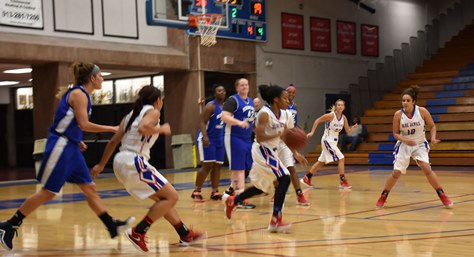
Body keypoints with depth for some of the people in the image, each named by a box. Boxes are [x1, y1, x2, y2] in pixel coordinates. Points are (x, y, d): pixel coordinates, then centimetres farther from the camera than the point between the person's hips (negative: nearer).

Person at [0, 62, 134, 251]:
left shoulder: (81, 94, 16)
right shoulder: (79, 93, -12)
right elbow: (84, 124, -19)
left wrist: (77, 140, 15)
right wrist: (111, 129, -12)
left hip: (70, 147, 10)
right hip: (60, 146, -10)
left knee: (90, 189, 7)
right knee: (48, 192, -4)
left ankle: (112, 227, 8)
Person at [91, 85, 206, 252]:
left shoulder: (132, 114, 22)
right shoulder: (152, 111, 0)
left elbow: (114, 141, 18)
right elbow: (143, 128, -22)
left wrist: (101, 165, 22)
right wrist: (161, 129, -5)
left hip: (121, 162, 9)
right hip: (134, 162, -9)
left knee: (162, 197, 19)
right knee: (171, 196, -5)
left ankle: (185, 234, 24)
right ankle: (137, 233, -9)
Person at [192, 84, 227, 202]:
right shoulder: (211, 106, -13)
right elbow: (202, 122, -19)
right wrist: (205, 136, -32)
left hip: (220, 139, 7)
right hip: (207, 139, -7)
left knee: (217, 166, 5)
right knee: (207, 166, -10)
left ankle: (215, 192, 9)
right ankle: (196, 192, -1)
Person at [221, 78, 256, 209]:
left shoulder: (251, 101, 15)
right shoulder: (232, 100, -10)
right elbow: (224, 116, -22)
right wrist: (239, 122, -36)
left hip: (247, 138, 8)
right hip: (234, 138, -8)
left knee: (240, 168, 14)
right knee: (238, 168, -7)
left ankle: (231, 190, 30)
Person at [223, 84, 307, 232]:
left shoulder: (286, 115, 3)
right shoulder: (265, 114, -20)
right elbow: (259, 137, -27)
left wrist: (296, 154, 2)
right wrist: (279, 134, -35)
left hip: (273, 151, 9)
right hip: (263, 151, -9)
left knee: (262, 187, 20)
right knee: (284, 179, -20)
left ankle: (232, 201, 42)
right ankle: (275, 221, -16)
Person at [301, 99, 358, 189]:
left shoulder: (343, 118, 1)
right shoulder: (330, 115, -17)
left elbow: (348, 131, 5)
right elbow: (317, 121, -9)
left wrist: (353, 128, -16)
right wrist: (312, 132, -12)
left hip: (334, 141, 8)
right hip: (327, 140, -8)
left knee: (321, 162, 16)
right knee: (341, 158, -15)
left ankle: (306, 178, 26)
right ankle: (342, 182, -10)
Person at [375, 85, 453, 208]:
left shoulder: (422, 111, -15)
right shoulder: (398, 114, -13)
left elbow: (432, 126, -2)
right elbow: (395, 133, -5)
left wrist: (433, 138, -21)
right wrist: (404, 140, -24)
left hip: (420, 145, -1)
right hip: (404, 146, 1)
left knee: (427, 168, -18)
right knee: (396, 173, -3)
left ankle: (443, 196, -7)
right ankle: (383, 197, 15)